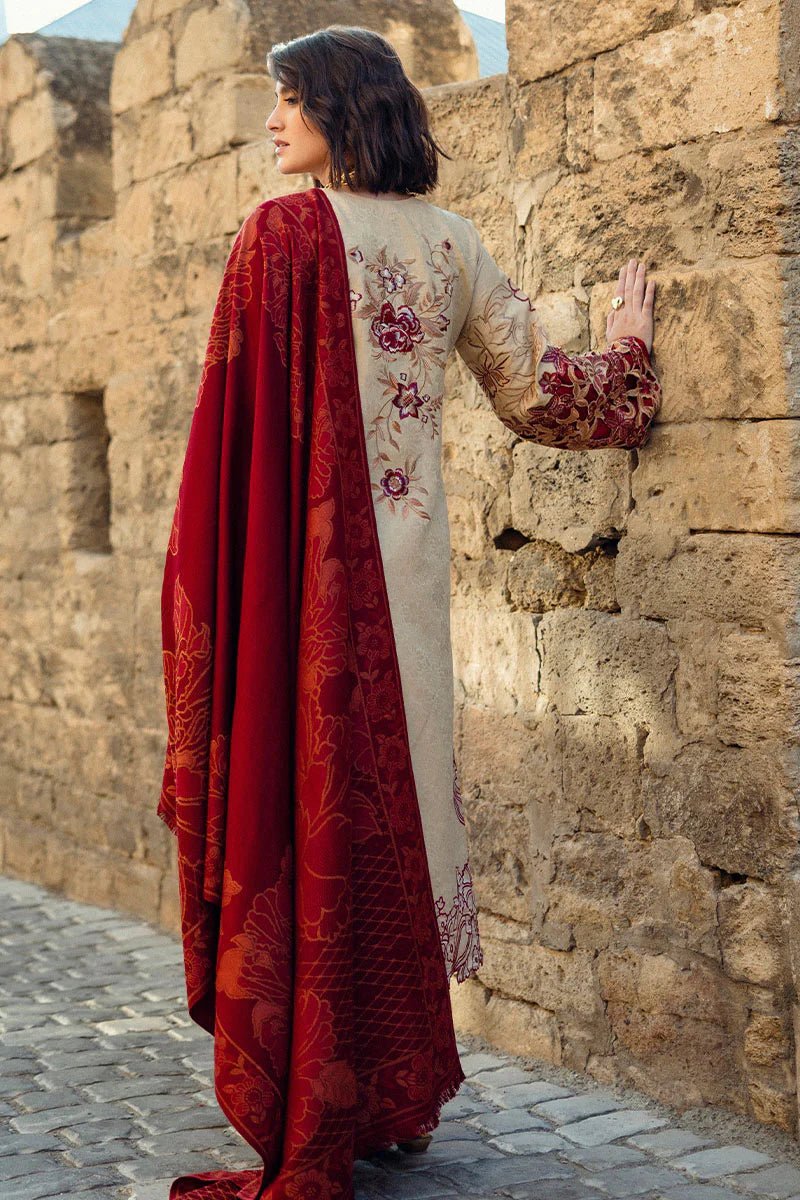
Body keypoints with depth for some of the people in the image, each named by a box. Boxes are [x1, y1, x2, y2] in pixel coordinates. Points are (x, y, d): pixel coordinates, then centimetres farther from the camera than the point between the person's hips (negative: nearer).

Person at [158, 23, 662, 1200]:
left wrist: (217, 588, -4)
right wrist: (629, 335, 32)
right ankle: (399, 1096, 24)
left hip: (304, 571, -6)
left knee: (305, 809, -1)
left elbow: (241, 418, -12)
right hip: (411, 568, 6)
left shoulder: (283, 232, -8)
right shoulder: (450, 240, 9)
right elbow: (538, 392, 13)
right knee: (398, 795, 13)